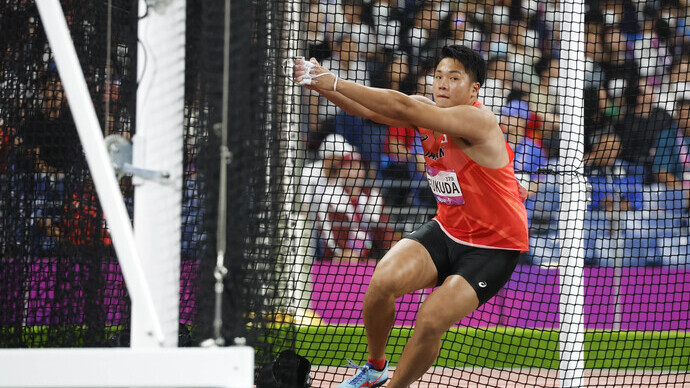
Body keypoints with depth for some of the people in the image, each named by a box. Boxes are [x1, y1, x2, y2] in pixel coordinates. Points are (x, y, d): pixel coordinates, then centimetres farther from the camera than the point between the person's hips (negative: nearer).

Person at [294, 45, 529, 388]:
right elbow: (373, 110, -13)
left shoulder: (477, 120, -25)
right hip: (447, 230, 6)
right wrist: (322, 85, -32)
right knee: (383, 280, -17)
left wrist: (335, 83, -37)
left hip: (494, 247, -6)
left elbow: (403, 108, -34)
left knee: (431, 321, -20)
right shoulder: (426, 111, -3)